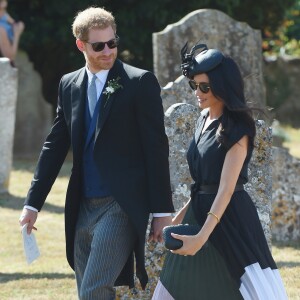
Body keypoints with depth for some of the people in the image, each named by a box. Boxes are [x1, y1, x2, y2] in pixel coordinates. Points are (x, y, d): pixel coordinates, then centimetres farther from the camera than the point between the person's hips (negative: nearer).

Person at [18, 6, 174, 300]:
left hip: (121, 206, -6)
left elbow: (156, 149, -6)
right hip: (83, 207, 6)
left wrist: (162, 210, -9)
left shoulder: (140, 82, -5)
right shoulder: (69, 85, 12)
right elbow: (55, 146, 16)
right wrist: (33, 203, 12)